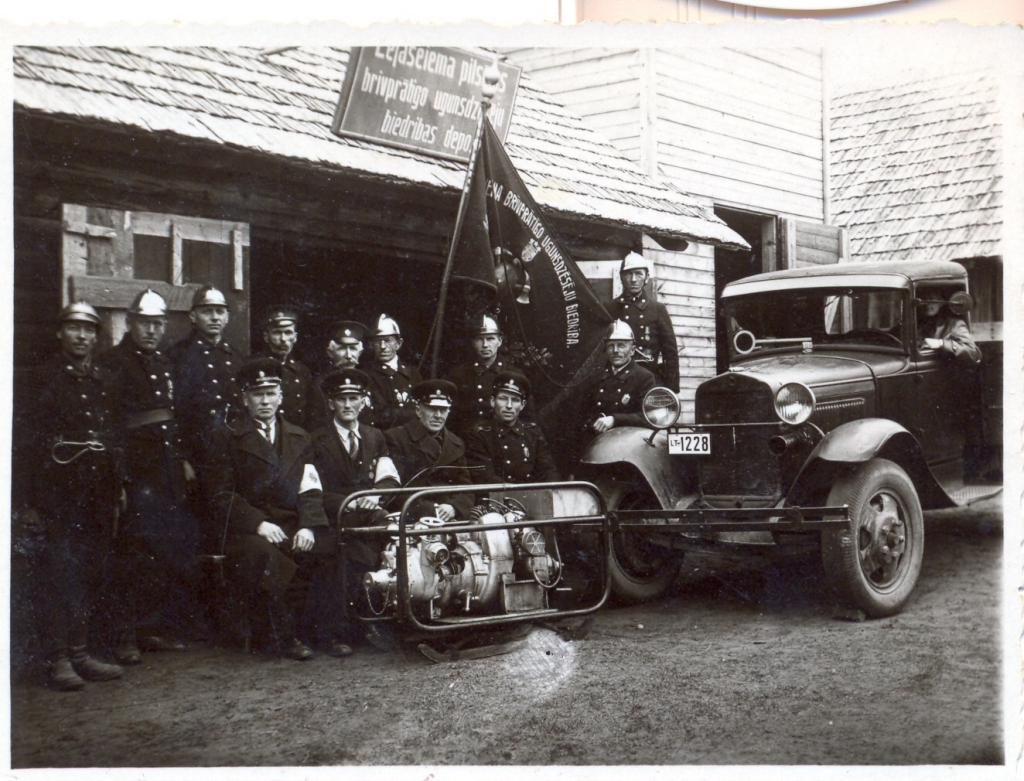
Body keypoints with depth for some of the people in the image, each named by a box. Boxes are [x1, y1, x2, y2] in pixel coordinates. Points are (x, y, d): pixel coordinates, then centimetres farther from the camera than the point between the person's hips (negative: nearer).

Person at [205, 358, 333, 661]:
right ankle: (287, 635, -25)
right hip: (248, 530, -3)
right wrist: (259, 523, -16)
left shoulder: (299, 437, 20)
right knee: (263, 553, -38)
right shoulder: (227, 437, 8)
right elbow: (222, 495, -1)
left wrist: (308, 526, -10)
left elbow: (310, 491, 11)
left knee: (330, 546, -28)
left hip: (294, 526, 3)